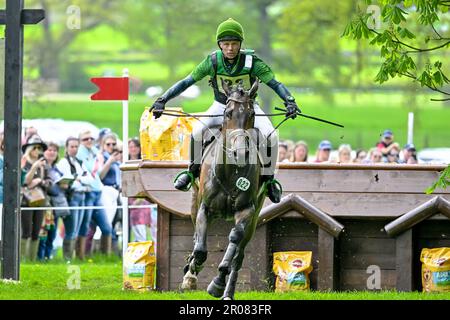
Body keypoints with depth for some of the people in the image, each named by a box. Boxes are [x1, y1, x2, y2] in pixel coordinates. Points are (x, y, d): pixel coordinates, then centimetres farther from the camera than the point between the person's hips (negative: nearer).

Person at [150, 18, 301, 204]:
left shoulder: (252, 62, -22)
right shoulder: (212, 62, -18)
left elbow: (275, 84, -24)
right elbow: (187, 82, -14)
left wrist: (289, 101, -41)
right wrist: (162, 100, -22)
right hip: (221, 106, 1)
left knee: (271, 136, -24)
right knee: (197, 131, -25)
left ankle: (268, 179, -2)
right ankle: (193, 171, 2)